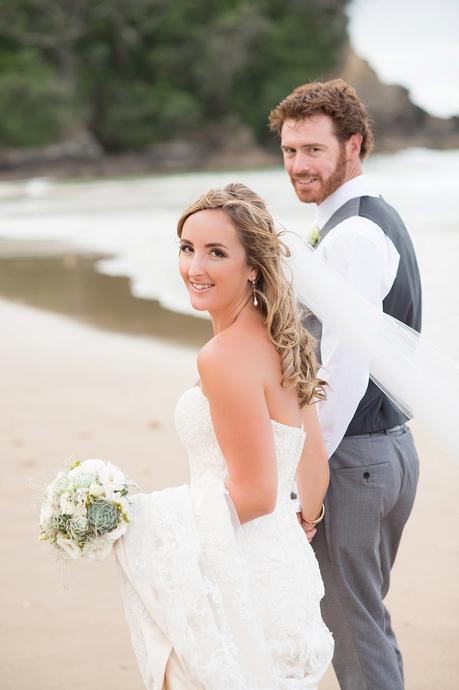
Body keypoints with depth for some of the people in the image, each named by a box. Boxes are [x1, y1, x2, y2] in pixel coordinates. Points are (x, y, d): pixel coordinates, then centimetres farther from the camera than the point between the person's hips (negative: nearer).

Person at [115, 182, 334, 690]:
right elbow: (315, 466, 12)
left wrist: (138, 517, -12)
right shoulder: (277, 340, 6)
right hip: (285, 565, 9)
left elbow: (255, 494, -20)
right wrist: (305, 523, 31)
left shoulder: (225, 356, -21)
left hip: (240, 587, -9)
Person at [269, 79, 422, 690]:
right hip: (391, 448, 10)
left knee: (355, 634, 0)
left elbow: (344, 371, -23)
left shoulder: (351, 236, -18)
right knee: (368, 626, 20)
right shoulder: (380, 219, 14)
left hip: (351, 458, -10)